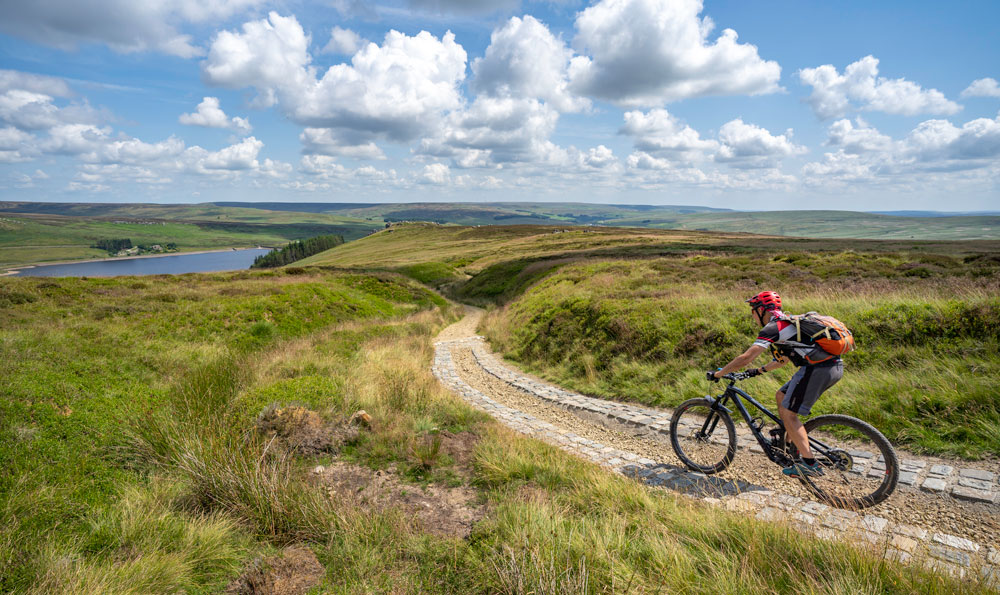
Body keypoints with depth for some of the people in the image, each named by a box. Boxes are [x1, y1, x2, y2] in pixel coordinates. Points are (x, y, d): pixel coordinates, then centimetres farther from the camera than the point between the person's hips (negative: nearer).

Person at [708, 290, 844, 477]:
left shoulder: (773, 327, -5)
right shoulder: (789, 322, 25)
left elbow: (745, 358, -11)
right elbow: (784, 358, 37)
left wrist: (717, 374, -2)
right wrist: (760, 370, 40)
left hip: (817, 368, -10)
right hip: (835, 366, 10)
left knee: (788, 413, -2)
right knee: (781, 397, 19)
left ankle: (809, 463, -2)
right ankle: (794, 446, 25)